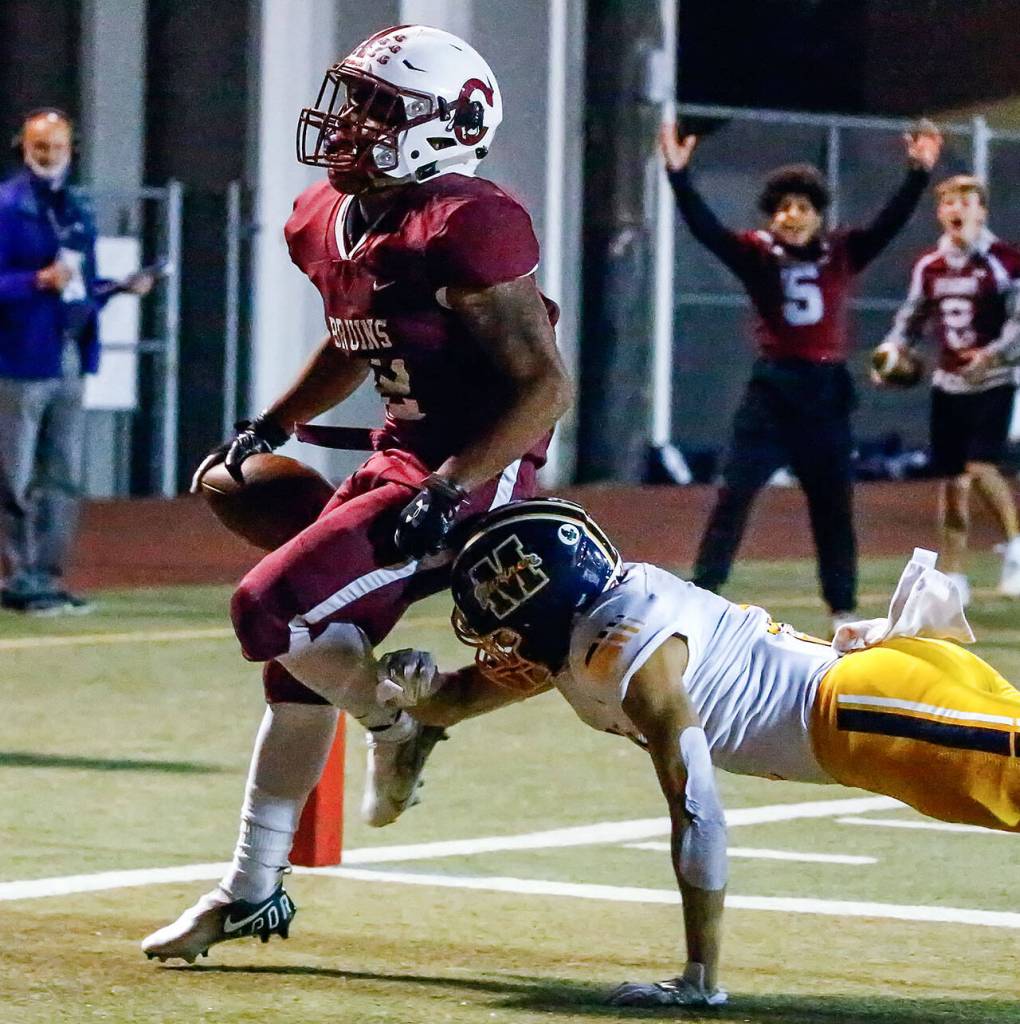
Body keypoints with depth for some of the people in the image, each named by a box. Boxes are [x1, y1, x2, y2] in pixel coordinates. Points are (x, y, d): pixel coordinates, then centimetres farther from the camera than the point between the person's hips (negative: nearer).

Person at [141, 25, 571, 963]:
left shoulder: (464, 232, -22)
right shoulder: (330, 225, 5)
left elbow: (545, 387, -22)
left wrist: (446, 493, -26)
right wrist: (267, 430, 17)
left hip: (475, 484, -9)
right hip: (400, 464, 9)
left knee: (272, 608, -18)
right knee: (301, 658, 12)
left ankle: (396, 724, 10)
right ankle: (253, 891, 23)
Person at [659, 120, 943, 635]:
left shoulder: (842, 254, 3)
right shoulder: (756, 253, -2)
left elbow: (890, 223, -6)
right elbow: (705, 227, -13)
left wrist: (919, 172, -18)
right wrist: (678, 175, -26)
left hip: (826, 390, 2)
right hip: (772, 389, -2)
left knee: (834, 505, 10)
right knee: (734, 492, -6)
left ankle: (843, 609, 20)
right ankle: (702, 593, -5)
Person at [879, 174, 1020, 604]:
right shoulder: (929, 267, 8)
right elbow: (912, 320, 17)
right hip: (948, 383, 5)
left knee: (981, 467, -20)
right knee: (951, 480, 6)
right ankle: (953, 577, 13)